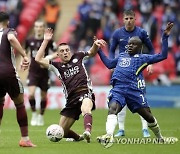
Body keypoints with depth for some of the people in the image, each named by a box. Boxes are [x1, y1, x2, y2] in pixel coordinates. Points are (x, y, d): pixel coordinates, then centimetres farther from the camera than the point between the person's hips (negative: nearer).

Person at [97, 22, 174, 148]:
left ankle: (160, 137, 28)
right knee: (112, 108, -26)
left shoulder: (143, 58, 10)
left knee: (148, 115, 3)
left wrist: (165, 37, 1)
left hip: (134, 90, -3)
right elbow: (109, 64, 38)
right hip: (118, 89, 3)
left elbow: (163, 55, 4)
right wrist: (99, 50, 37)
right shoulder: (122, 56, 25)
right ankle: (109, 136, -41)